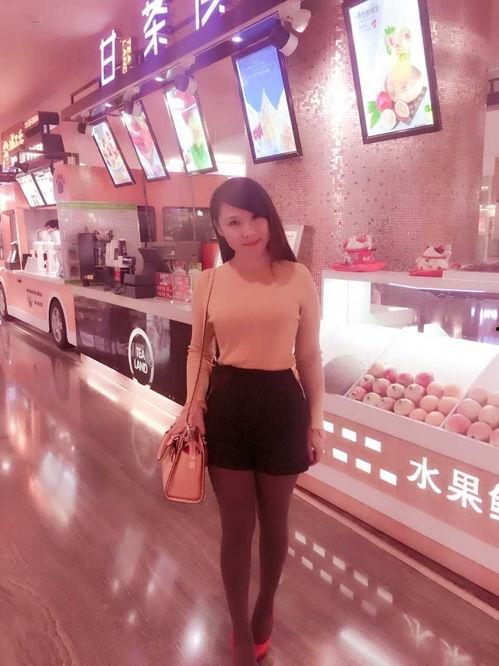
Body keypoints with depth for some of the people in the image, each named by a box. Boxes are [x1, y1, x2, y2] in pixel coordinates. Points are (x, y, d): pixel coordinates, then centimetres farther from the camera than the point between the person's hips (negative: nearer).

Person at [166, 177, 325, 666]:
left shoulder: (297, 278, -5)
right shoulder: (208, 283, -1)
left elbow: (309, 355, 0)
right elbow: (199, 350, 9)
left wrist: (316, 420, 1)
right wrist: (193, 404, -5)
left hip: (281, 405, 0)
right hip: (226, 406, 1)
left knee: (273, 521, 17)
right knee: (235, 527, 11)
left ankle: (265, 607, 47)